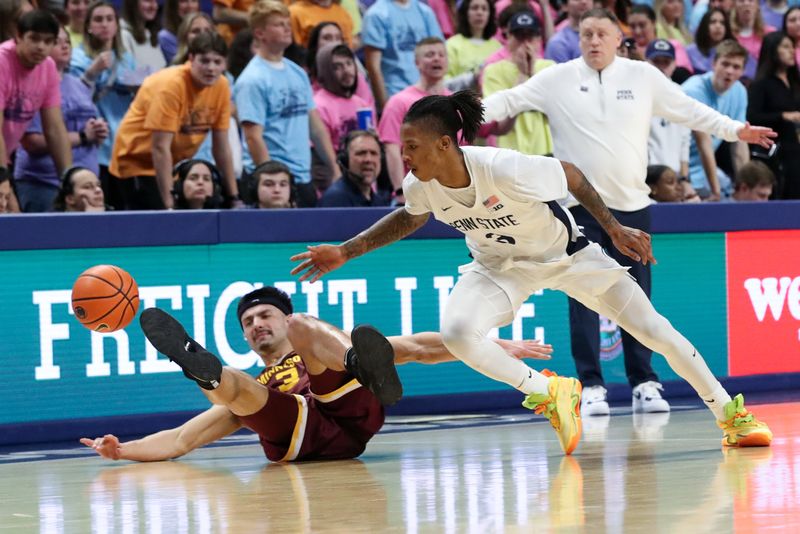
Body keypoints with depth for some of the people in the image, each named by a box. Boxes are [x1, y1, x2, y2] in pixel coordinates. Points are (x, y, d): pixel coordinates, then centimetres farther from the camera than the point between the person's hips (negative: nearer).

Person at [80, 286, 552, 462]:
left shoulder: (332, 345, 35)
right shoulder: (248, 393, 39)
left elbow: (415, 348, 24)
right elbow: (181, 439, 29)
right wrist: (121, 450, 10)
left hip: (354, 416, -2)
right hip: (305, 437, 2)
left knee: (305, 328, -13)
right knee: (229, 383, -15)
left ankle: (369, 367, -46)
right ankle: (202, 367, -54)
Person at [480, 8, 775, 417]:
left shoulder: (644, 76, 4)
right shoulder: (557, 79, 1)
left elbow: (688, 109, 10)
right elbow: (510, 100, -1)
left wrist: (735, 130, 8)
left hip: (632, 205, 1)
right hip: (579, 205, -1)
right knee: (583, 298, -2)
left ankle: (644, 383, 12)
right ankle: (591, 385, 2)